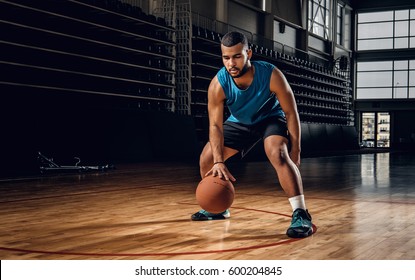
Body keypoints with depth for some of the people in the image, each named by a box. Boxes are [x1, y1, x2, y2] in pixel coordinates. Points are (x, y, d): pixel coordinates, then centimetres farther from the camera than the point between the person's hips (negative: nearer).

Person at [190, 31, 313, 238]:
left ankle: (301, 214, -30)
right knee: (206, 159, 1)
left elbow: (291, 112, -22)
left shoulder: (271, 75, -34)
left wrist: (295, 149, -21)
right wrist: (219, 162, -39)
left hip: (271, 118, -4)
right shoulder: (218, 84, -28)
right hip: (240, 122, 4)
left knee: (278, 155, -33)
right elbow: (215, 125, -27)